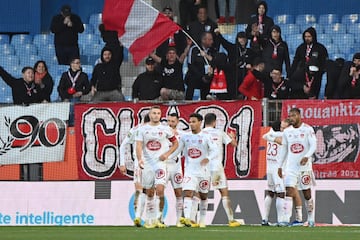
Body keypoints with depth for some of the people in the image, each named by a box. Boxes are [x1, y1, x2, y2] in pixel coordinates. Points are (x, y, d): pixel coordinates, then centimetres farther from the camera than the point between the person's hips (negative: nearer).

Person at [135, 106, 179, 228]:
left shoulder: (165, 129, 3)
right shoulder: (142, 129, 4)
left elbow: (175, 143, 13)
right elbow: (139, 146, -4)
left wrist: (167, 154, -4)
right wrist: (140, 159, -21)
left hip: (161, 162, -2)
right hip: (147, 163, 2)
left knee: (160, 189, -17)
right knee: (149, 193, 8)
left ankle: (159, 218, -11)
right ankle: (150, 220, 16)